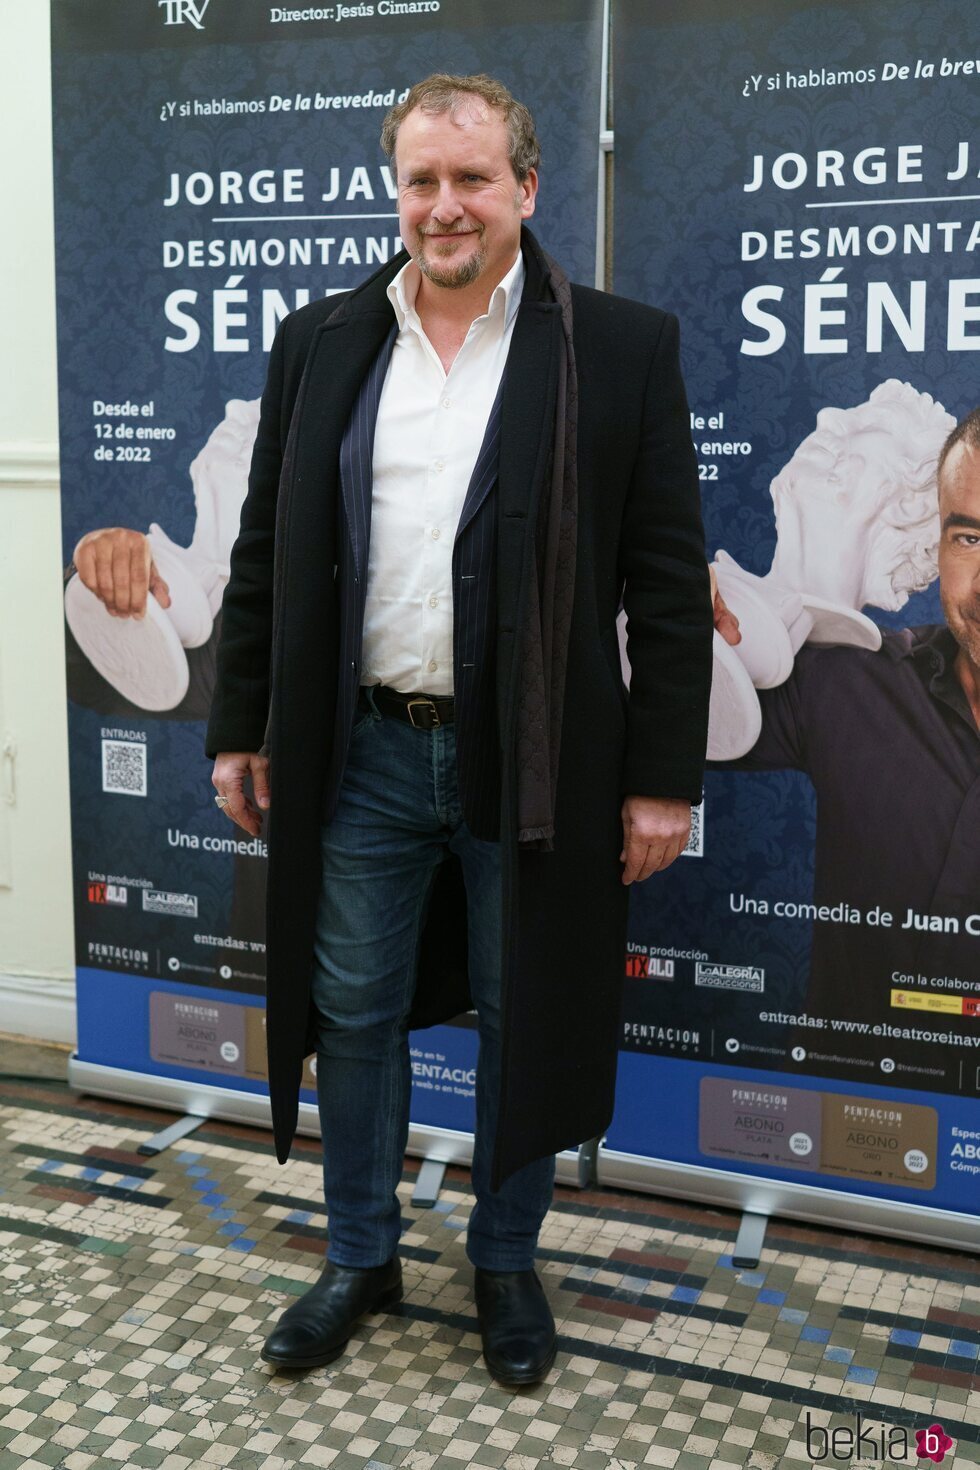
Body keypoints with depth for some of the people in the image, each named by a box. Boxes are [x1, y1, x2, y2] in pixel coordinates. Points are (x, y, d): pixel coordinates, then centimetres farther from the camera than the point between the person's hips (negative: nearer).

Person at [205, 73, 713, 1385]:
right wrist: (239, 728, 7)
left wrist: (664, 778, -8)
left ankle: (506, 1264, 34)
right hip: (361, 751, 3)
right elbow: (264, 553, 9)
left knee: (523, 1021, 11)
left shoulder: (622, 349, -3)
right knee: (353, 1014, 13)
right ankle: (361, 1259, 34)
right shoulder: (321, 344, 6)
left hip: (534, 765, -2)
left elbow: (670, 580, -5)